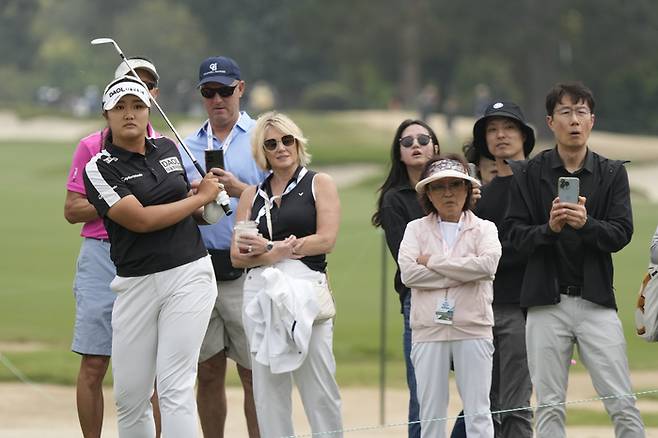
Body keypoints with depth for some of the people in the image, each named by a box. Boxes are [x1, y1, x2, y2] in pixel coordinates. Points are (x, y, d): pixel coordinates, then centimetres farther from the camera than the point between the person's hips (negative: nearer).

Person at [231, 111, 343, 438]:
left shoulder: (319, 184, 8)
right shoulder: (252, 195, 17)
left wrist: (269, 248, -6)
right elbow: (237, 255, 9)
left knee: (319, 386, -7)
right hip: (260, 289, 3)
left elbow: (326, 239, -4)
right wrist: (281, 252, -9)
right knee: (267, 388, 1)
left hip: (305, 285, -3)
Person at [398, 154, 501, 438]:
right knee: (430, 414, 3)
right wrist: (463, 274, -10)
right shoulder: (416, 229, 10)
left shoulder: (483, 228, 8)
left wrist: (433, 262, -9)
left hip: (472, 329, -1)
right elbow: (408, 273, -7)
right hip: (429, 328, 1)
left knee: (478, 412, -2)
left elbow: (487, 264, -13)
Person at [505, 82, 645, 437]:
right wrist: (549, 228, -20)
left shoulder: (612, 174, 6)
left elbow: (621, 234, -4)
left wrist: (586, 223, -22)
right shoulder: (528, 174, 4)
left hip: (596, 301, 0)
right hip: (547, 302, 0)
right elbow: (516, 235, -1)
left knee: (623, 405, -3)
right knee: (549, 407, 3)